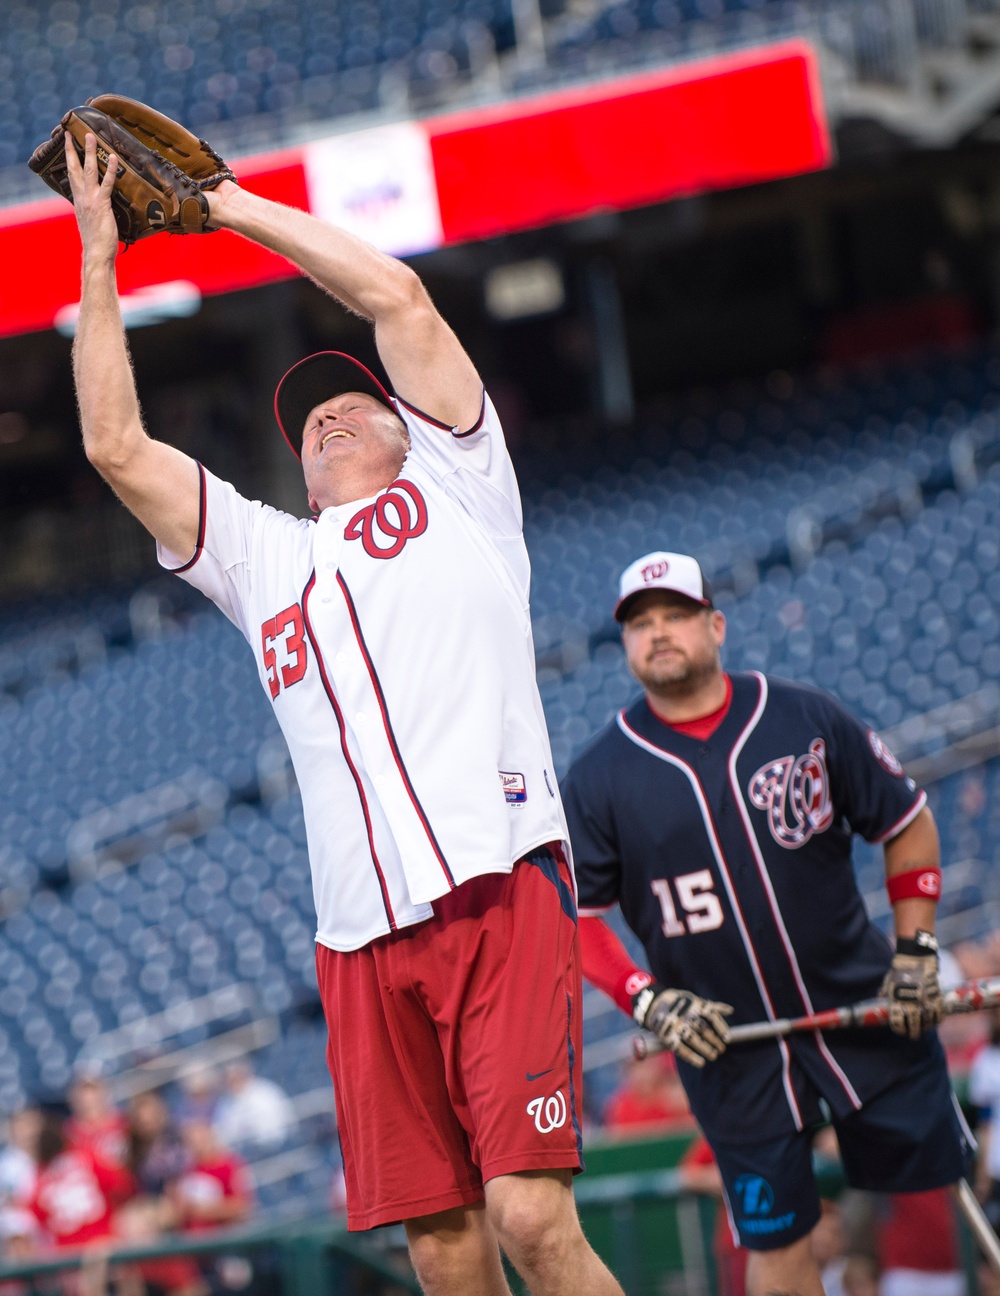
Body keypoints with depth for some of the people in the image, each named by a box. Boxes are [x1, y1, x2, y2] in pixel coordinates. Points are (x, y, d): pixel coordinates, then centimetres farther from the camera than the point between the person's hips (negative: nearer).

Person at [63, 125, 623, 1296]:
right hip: (362, 935, 4)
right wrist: (99, 256, 24)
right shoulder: (261, 553, 28)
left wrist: (230, 205, 19)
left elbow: (394, 296, 11)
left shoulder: (451, 486, 19)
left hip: (499, 888, -4)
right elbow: (116, 445, 22)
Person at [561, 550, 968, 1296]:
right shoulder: (599, 778, -3)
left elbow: (907, 821, 8)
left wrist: (915, 949, 0)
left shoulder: (807, 721, -2)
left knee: (930, 1195, 3)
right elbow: (573, 912, 2)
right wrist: (650, 1001, -13)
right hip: (729, 1042, 0)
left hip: (866, 1010, 0)